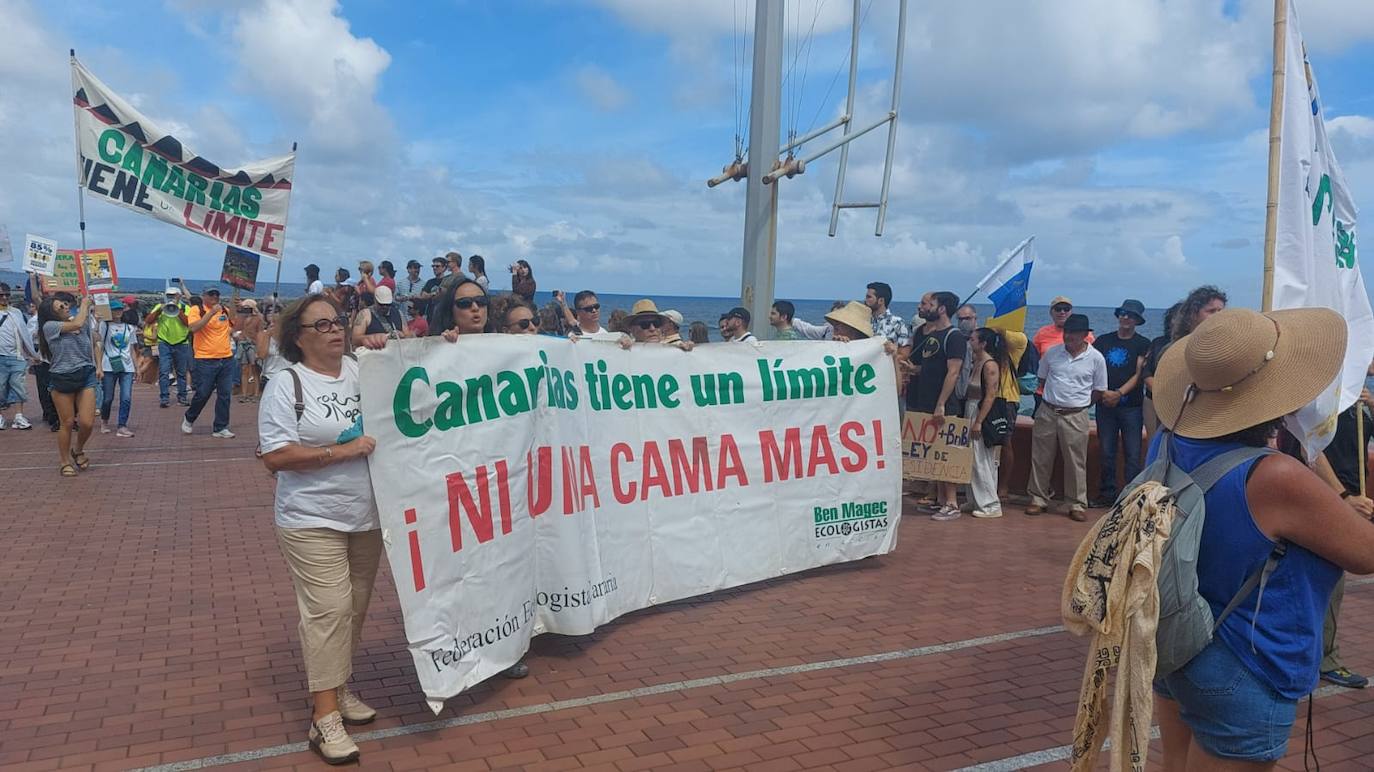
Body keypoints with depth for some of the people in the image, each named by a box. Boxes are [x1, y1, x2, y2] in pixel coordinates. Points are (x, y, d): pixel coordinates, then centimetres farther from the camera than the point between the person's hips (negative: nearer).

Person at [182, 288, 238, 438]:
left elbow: (236, 325, 25)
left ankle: (220, 428, 11)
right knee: (202, 394, 1)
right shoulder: (196, 310, -4)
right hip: (205, 360, -4)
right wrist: (211, 312, -24)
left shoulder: (225, 310, 10)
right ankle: (188, 418, 28)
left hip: (226, 358, 5)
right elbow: (194, 328, -23)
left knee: (224, 395, 4)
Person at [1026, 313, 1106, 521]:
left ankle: (1077, 505, 13)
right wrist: (1054, 397, 13)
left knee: (1076, 462, 2)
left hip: (1075, 416, -2)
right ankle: (1038, 499, 19)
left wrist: (1079, 404, 6)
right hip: (1047, 412, 2)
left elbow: (1099, 390, 5)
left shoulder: (1096, 358, -4)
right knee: (1040, 458, 7)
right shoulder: (1052, 352, 1)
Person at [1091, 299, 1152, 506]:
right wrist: (1103, 392, -9)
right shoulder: (1103, 341, 10)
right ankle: (1107, 494, 13)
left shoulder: (1142, 344, 3)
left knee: (1132, 454, -2)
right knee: (1106, 452, 5)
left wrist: (1120, 393, -16)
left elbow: (1139, 374, -4)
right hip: (1105, 405, 2)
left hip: (1132, 406, -2)